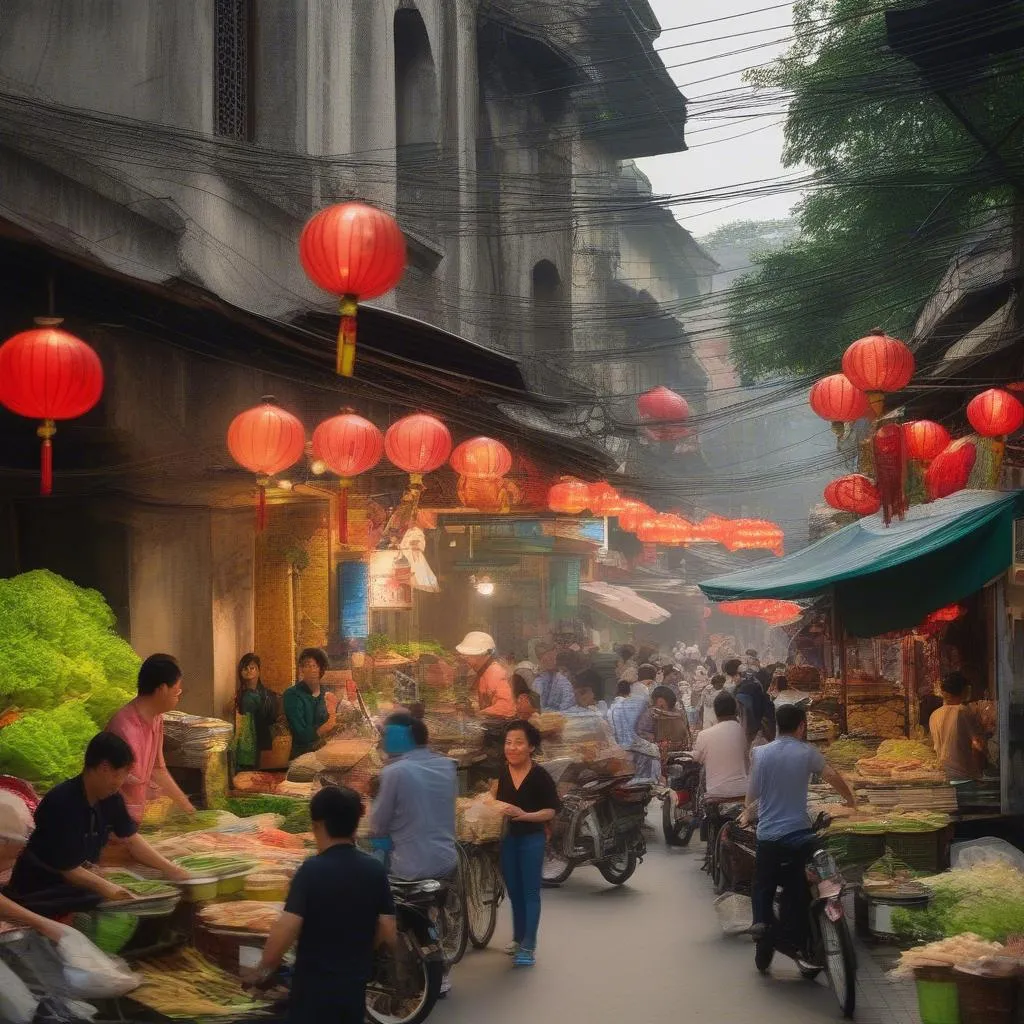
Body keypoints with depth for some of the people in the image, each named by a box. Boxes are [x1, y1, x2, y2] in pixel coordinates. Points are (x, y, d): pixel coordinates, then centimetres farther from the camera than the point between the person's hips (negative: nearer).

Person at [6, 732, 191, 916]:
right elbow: (67, 867, -25)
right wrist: (106, 887, -33)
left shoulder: (111, 798, -1)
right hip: (39, 887, -8)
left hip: (80, 876, 8)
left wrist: (169, 868, 1)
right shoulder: (61, 804, -26)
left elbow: (132, 840, 10)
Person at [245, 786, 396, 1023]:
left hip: (314, 986, -5)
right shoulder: (375, 870, -1)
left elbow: (286, 930, -22)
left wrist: (263, 968, -6)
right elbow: (389, 935, 2)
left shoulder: (312, 870, -15)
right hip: (355, 985, 5)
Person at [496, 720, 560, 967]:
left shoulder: (540, 776, -15)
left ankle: (528, 946, 2)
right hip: (506, 838, 5)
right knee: (514, 891, 15)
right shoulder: (501, 773, -3)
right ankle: (518, 938, 29)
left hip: (531, 839, -5)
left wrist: (525, 815, -26)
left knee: (530, 892, 0)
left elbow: (552, 810, -14)